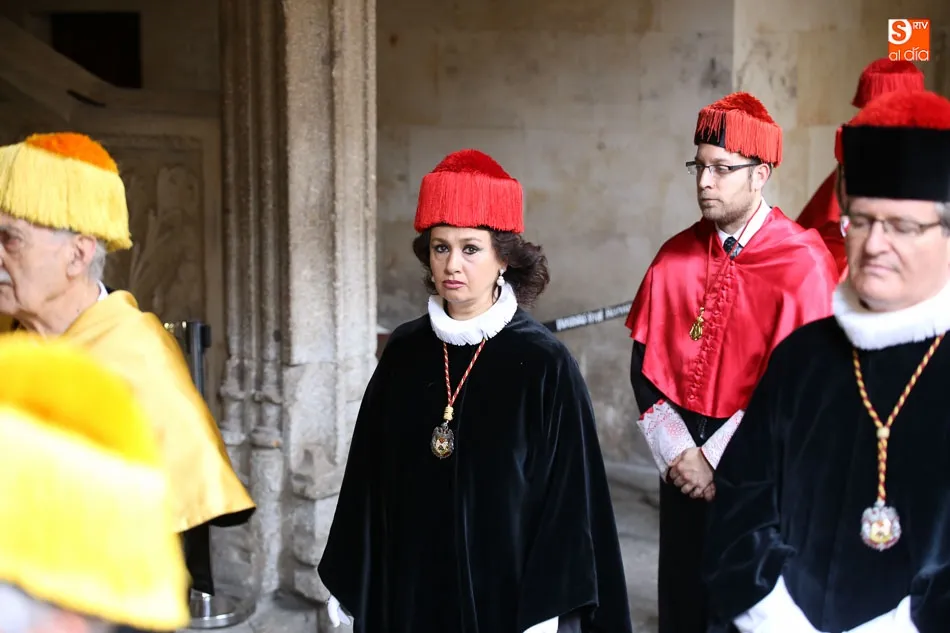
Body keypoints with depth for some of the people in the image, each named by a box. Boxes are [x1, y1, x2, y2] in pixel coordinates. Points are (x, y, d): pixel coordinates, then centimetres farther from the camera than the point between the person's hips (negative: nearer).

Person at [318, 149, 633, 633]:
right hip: (411, 589, 4)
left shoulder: (544, 363, -11)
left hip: (510, 589, -3)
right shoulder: (403, 352, 0)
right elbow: (370, 479, 6)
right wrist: (353, 586, 6)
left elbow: (568, 499, -11)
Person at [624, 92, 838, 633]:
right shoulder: (677, 256, 3)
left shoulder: (804, 263, -12)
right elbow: (646, 364, 3)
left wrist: (718, 461, -13)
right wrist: (678, 452, -8)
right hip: (682, 465, 4)